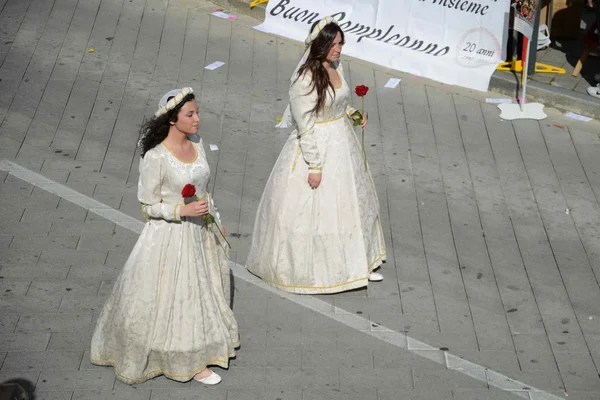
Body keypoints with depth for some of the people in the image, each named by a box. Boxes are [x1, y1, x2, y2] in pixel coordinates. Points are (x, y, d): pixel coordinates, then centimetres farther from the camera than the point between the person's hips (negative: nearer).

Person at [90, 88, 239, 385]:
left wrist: (216, 223, 16)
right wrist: (182, 210, -28)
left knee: (201, 291, 20)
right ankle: (190, 361, 24)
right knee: (176, 296, 7)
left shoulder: (196, 143, -2)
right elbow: (149, 206, -15)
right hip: (171, 235, -7)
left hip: (200, 231, 7)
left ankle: (197, 352, 40)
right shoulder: (155, 158, -24)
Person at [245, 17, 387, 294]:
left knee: (349, 202, 18)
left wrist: (352, 114, -1)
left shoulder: (336, 67, 1)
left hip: (343, 143, 8)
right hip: (317, 147, -8)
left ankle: (355, 262, 33)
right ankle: (310, 268, 23)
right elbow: (305, 126, -22)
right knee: (314, 209, 5)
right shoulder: (305, 79, -24)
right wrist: (314, 166, -20)